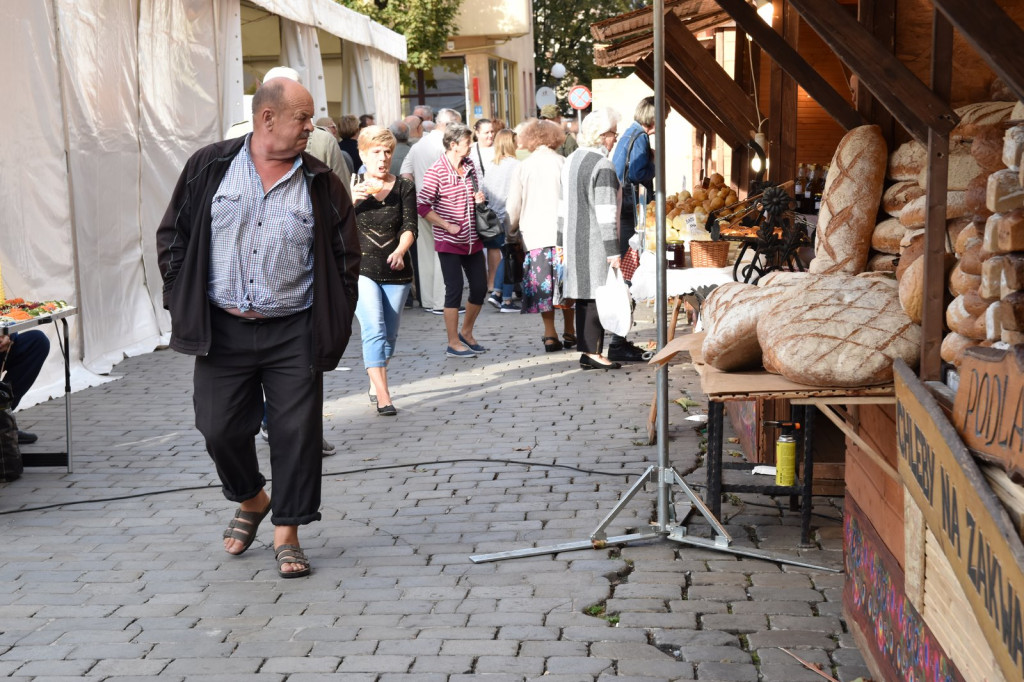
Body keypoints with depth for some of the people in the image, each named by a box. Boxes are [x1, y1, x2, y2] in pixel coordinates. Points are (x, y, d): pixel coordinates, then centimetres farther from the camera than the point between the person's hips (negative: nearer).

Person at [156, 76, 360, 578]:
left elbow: (345, 259, 7)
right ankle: (251, 501, 33)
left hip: (293, 334, 0)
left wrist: (335, 327, 1)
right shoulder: (209, 166, 2)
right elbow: (173, 235, 8)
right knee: (220, 429, 5)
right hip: (222, 330, 1)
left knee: (297, 432, -1)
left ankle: (286, 532, 14)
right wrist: (183, 302, 2)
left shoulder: (322, 184, 2)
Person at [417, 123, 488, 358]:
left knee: (480, 287, 9)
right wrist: (447, 225, -17)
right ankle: (453, 343, 8)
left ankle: (466, 332, 30)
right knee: (455, 290, -3)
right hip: (449, 242, -7)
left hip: (472, 239, 7)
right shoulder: (436, 172, -13)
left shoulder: (470, 167, 8)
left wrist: (478, 199, 0)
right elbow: (422, 206, -16)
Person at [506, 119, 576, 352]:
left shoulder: (523, 167, 0)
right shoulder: (563, 163, -2)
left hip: (534, 234, 0)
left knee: (542, 283, 5)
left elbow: (513, 206, 5)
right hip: (564, 232, 0)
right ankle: (569, 332, 15)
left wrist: (512, 229, 21)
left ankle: (550, 335, 4)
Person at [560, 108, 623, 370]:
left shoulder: (571, 161, 12)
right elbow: (606, 213, -17)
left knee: (583, 296, 11)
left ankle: (586, 350, 15)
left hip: (573, 240, 8)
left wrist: (563, 241, 23)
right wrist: (613, 250, -16)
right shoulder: (603, 166, -14)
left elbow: (563, 206, 17)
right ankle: (592, 352, -2)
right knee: (597, 296, -3)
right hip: (595, 243, -8)